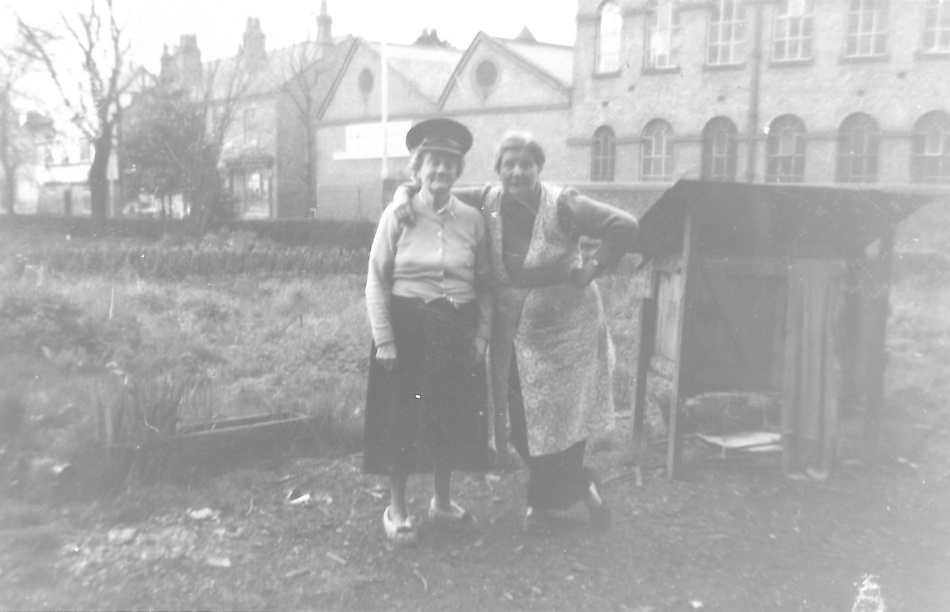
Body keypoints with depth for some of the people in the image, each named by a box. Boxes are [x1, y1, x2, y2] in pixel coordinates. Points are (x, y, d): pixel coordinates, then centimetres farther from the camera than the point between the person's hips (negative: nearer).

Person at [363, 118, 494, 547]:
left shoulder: (472, 220, 2)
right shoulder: (397, 215, -5)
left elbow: (484, 284, 7)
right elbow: (376, 281, -5)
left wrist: (482, 334, -1)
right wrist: (383, 338, -11)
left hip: (457, 331, 3)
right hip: (408, 328, -3)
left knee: (454, 416, 11)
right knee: (401, 418, 3)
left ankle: (443, 502, 31)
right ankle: (397, 510, 20)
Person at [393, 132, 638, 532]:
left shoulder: (563, 205, -16)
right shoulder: (487, 203, -4)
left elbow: (625, 226, -19)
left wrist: (592, 269, -17)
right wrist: (405, 195, -14)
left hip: (563, 331, -4)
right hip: (512, 336, 4)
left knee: (561, 421, 6)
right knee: (522, 424, 9)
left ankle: (544, 498, 31)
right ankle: (580, 485, 31)